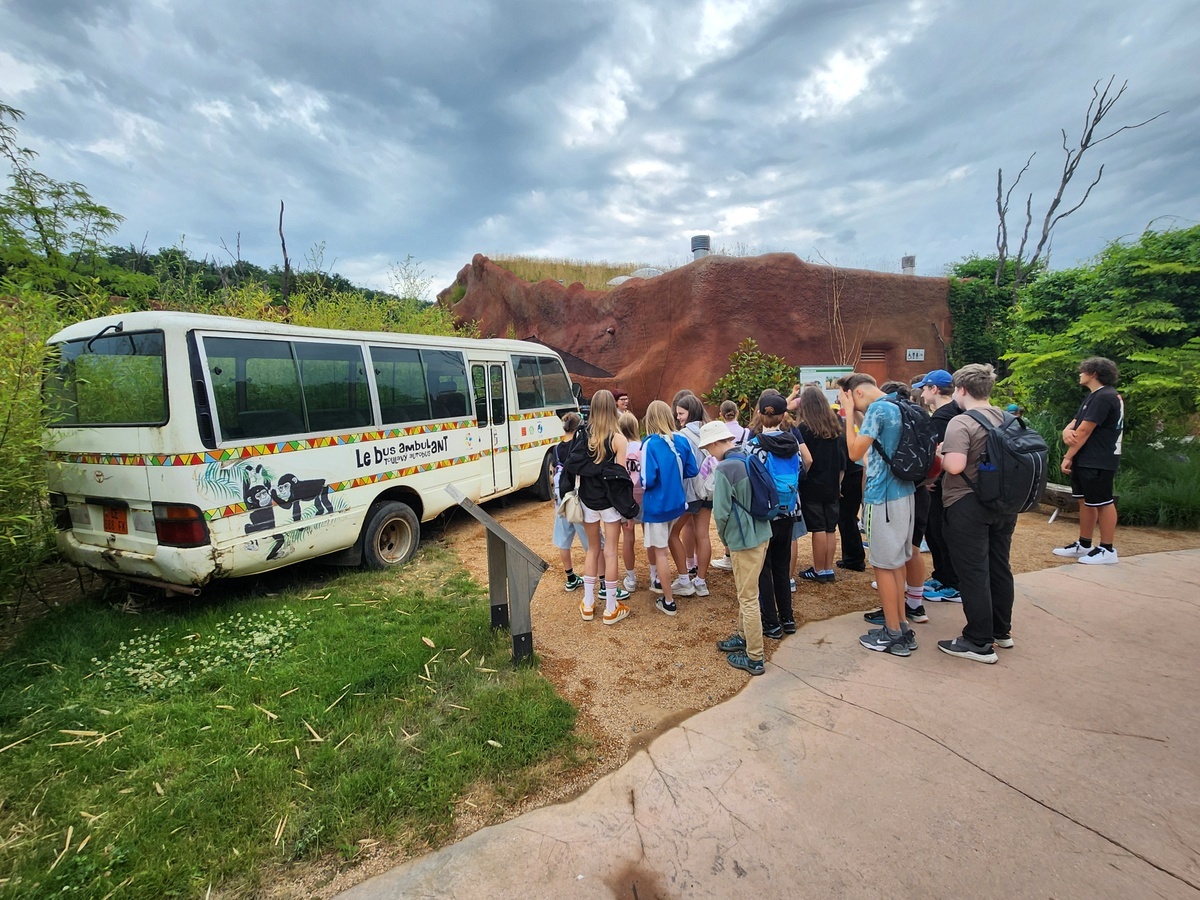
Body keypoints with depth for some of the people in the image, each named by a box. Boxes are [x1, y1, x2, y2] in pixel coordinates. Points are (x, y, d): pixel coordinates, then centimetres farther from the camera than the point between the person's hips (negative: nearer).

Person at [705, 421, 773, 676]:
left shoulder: (724, 469, -19)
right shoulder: (748, 460, 6)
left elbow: (721, 512, -19)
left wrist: (724, 536, 1)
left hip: (743, 539, -8)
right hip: (761, 532, 9)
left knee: (748, 598, 2)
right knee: (745, 592, 22)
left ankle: (754, 659, 13)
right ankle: (743, 637, 37)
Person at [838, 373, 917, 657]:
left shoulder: (877, 409, -15)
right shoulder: (899, 407, 11)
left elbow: (855, 452, -17)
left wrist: (849, 412, -12)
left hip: (882, 497, -9)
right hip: (903, 493, 9)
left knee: (884, 565, 2)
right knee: (897, 563, 16)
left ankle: (893, 635, 12)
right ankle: (902, 626, 26)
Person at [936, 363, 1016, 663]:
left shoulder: (961, 423, -18)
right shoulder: (1008, 419, 5)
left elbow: (955, 466, -28)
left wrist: (939, 456, -10)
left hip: (969, 505, -8)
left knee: (973, 572, 0)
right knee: (999, 566, 17)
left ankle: (979, 643, 7)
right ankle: (1001, 631, 31)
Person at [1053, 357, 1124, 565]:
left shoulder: (1104, 397, -16)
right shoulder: (1094, 396, 17)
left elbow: (1084, 430, -19)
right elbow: (1075, 423, 13)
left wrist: (1067, 457, -15)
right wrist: (1067, 431, -11)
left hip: (1098, 462, -10)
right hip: (1085, 460, 10)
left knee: (1103, 503, -2)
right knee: (1086, 501, 14)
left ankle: (1107, 551, 6)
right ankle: (1084, 546, 23)